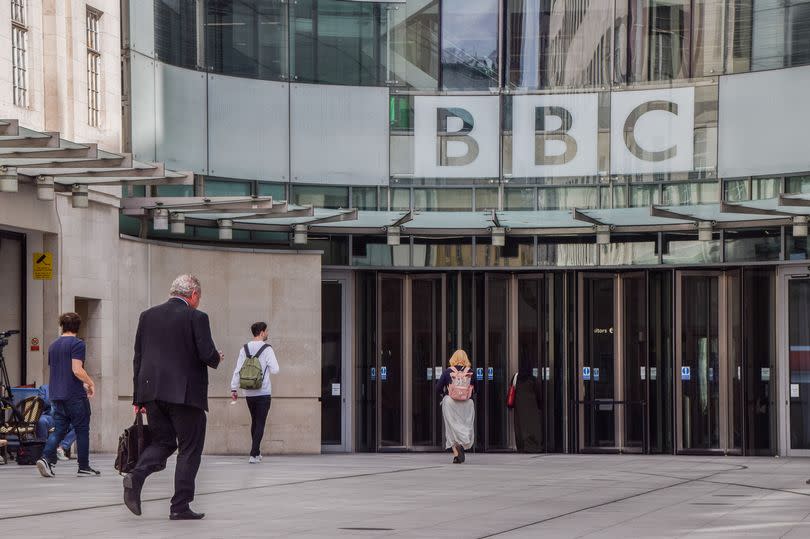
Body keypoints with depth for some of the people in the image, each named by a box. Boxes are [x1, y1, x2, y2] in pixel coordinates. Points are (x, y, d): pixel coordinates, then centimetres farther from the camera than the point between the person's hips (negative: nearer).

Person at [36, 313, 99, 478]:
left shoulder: (53, 346, 14)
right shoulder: (77, 344, -10)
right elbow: (77, 370, -20)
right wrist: (90, 383, -4)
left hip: (57, 395, 6)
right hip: (75, 395, -6)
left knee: (59, 429, 6)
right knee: (82, 430, 5)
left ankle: (46, 458, -15)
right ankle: (83, 467, 9)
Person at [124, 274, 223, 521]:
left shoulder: (147, 316, 10)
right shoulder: (196, 318, -7)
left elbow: (138, 358, 11)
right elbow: (207, 355, -13)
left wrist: (138, 397, 15)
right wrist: (217, 358, 11)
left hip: (151, 392, 5)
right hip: (186, 394, -5)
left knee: (162, 442, 17)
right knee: (189, 449, 6)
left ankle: (136, 477, -11)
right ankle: (180, 506, 4)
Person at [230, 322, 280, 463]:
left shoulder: (244, 349, 4)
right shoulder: (267, 349, -8)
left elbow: (237, 370, 2)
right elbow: (275, 369, -10)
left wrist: (234, 388, 6)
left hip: (248, 393, 4)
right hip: (263, 392, -4)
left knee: (254, 421, 18)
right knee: (260, 423, -1)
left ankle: (257, 452, 25)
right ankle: (254, 454, -10)